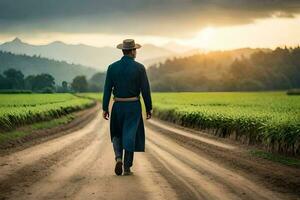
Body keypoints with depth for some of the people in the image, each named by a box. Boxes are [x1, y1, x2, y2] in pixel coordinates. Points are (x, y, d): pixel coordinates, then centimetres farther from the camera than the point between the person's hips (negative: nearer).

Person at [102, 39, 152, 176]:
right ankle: (127, 168, 2)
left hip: (118, 106, 2)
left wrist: (105, 108, 4)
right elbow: (145, 90, -6)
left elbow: (107, 89, -2)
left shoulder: (112, 67, -2)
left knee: (117, 134, 18)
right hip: (134, 106, -2)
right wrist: (149, 109, 2)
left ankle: (118, 158, -5)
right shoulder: (139, 68, -7)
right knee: (130, 136, 4)